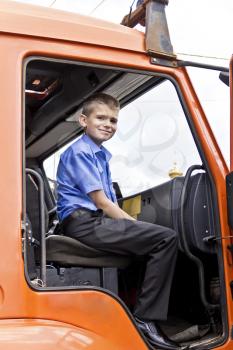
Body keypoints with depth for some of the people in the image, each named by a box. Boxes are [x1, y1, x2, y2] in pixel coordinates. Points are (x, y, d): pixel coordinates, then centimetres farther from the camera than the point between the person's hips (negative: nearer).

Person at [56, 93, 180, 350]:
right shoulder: (79, 152, -7)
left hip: (99, 221, 10)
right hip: (84, 222, -10)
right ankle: (145, 318, -16)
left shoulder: (102, 155, 21)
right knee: (166, 239, -18)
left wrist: (133, 224, 4)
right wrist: (133, 223, -8)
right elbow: (100, 201, -13)